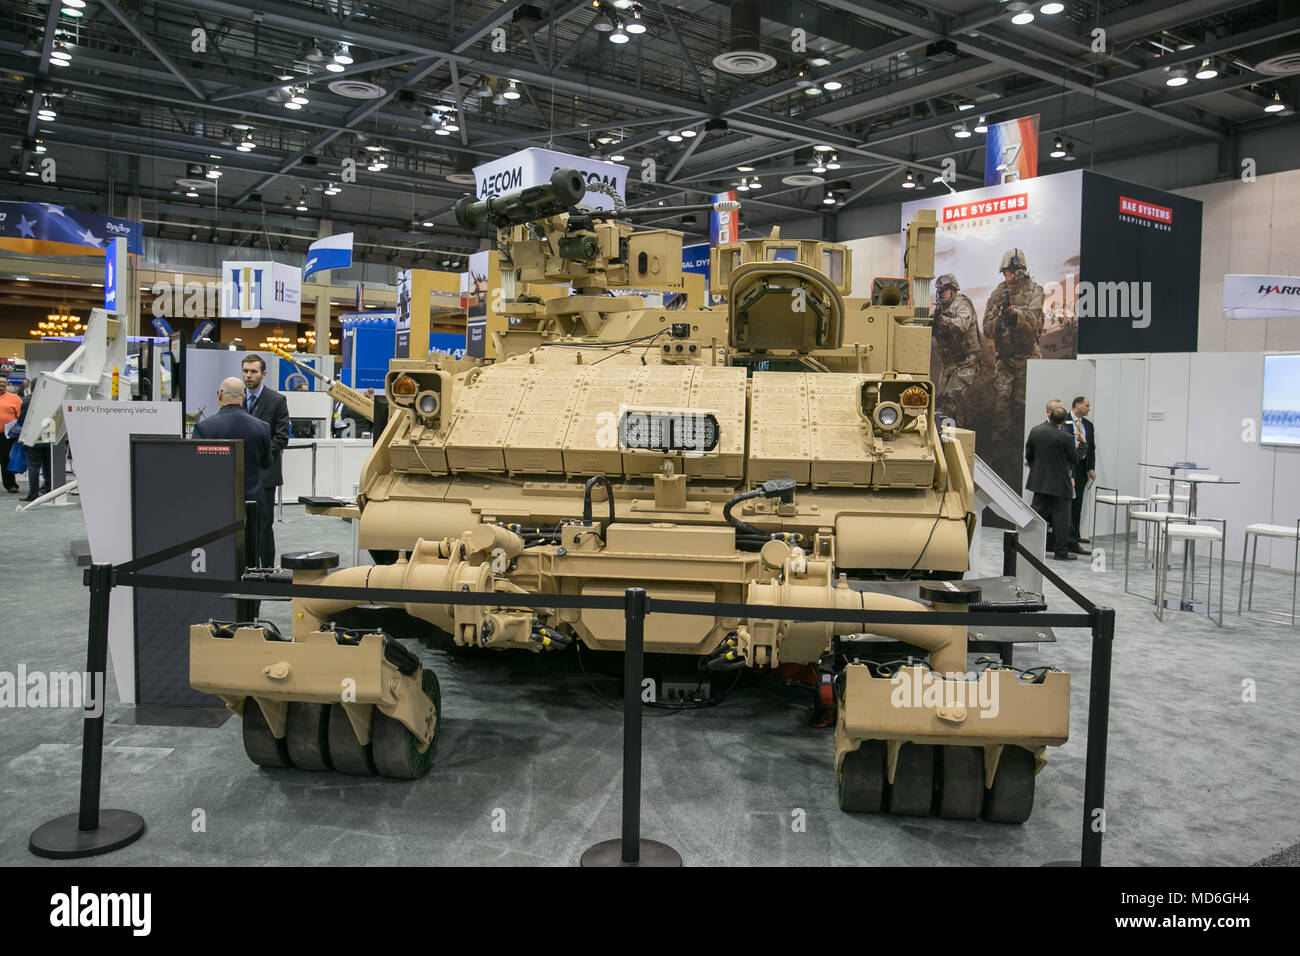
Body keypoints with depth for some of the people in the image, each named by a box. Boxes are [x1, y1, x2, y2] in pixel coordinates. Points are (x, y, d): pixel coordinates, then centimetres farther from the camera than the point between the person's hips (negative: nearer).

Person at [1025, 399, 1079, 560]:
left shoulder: (1035, 431, -1)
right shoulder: (1065, 437, -17)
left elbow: (1028, 454, 8)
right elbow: (1074, 459, -6)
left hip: (1039, 481, 5)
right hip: (1059, 482, -5)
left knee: (1037, 512, 12)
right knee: (1061, 517, 3)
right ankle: (1061, 551, 8)